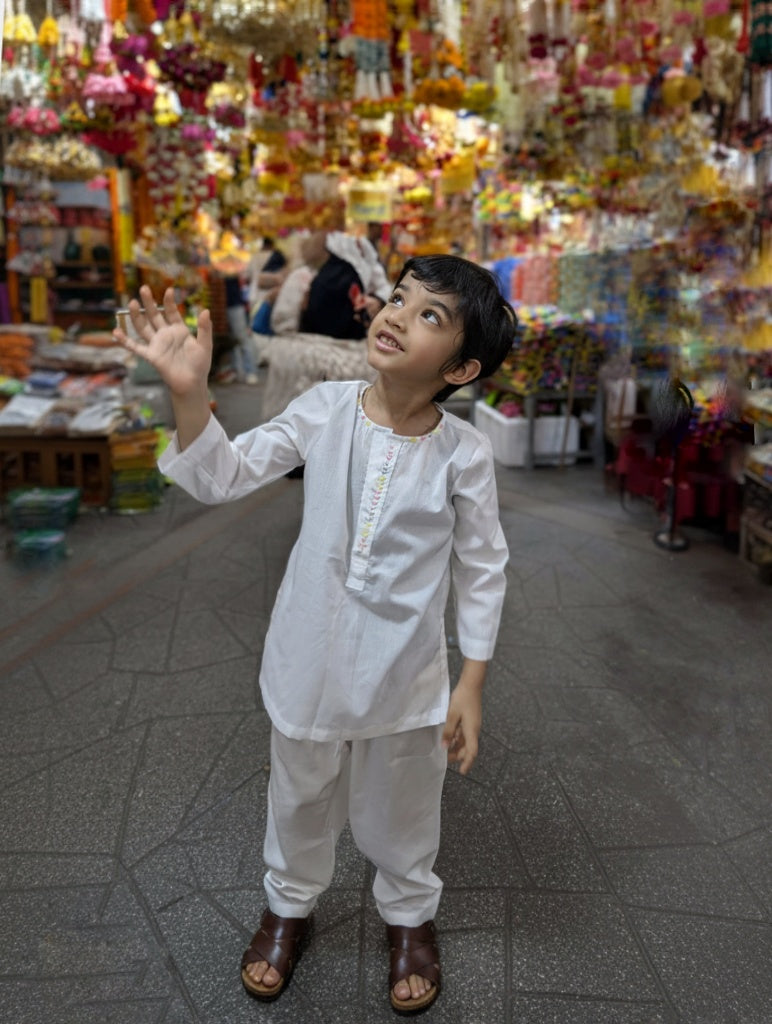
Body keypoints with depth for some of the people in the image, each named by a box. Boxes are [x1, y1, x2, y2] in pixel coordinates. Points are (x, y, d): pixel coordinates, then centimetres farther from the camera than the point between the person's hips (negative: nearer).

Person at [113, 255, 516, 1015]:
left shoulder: (463, 453, -17)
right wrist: (188, 392, -27)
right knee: (299, 797, 24)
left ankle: (409, 912, 52)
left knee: (401, 809, 21)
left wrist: (472, 683, -6)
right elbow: (223, 476, -10)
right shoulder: (326, 409, -13)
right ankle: (288, 903, 53)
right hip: (309, 660, 2)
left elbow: (481, 569, -7)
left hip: (404, 673, -1)